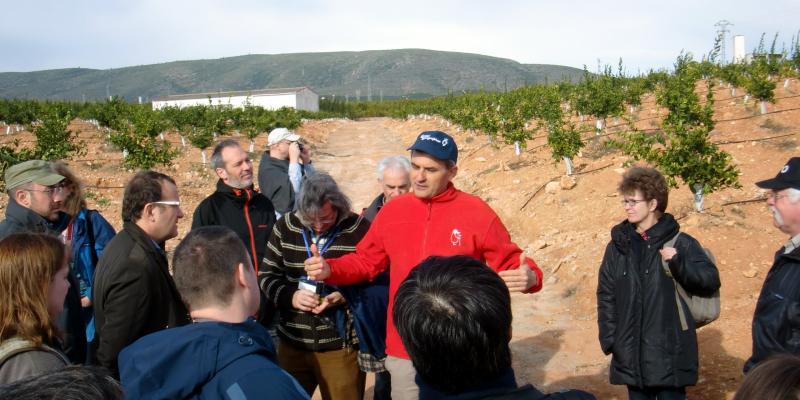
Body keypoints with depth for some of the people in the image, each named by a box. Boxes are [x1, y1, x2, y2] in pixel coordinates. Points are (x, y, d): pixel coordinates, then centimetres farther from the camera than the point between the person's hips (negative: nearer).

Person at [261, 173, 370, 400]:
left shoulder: (360, 230, -11)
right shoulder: (285, 227, -1)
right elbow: (267, 276, 6)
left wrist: (345, 296, -22)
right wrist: (290, 296, -12)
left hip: (340, 344, -3)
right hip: (292, 342, 4)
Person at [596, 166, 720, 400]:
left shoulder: (679, 242, -4)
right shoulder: (618, 245, 5)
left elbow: (711, 280, -9)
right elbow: (606, 296, 7)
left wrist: (679, 263, -24)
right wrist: (608, 339, 1)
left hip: (669, 355, -3)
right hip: (631, 356, 3)